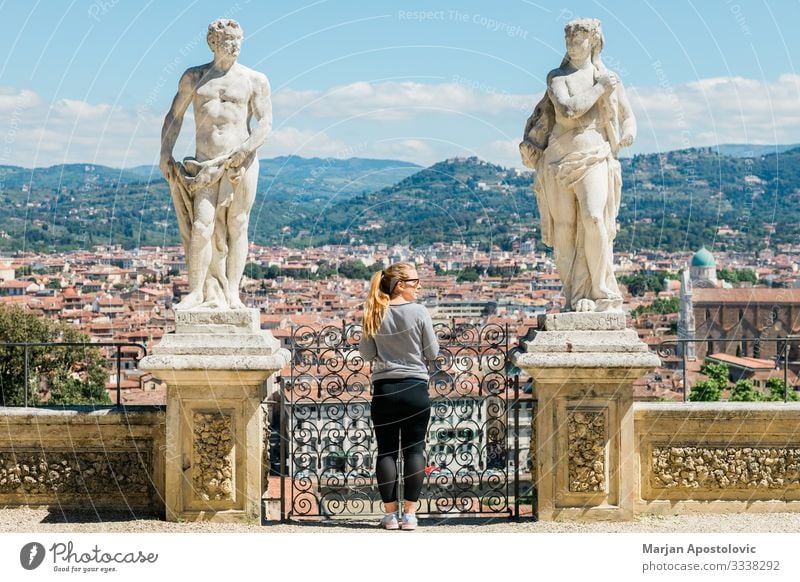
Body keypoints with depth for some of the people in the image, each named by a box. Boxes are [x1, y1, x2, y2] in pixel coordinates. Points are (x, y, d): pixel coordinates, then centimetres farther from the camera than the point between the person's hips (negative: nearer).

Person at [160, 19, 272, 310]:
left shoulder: (255, 80, 5)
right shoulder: (194, 77, 12)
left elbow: (265, 122, -3)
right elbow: (174, 116, 15)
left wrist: (244, 151, -18)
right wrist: (165, 153, 4)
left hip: (241, 162, -1)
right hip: (206, 166, 1)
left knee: (236, 227, 0)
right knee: (202, 227, -10)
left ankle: (232, 293, 4)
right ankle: (196, 292, -5)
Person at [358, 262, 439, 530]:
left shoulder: (375, 315, -1)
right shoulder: (419, 312, -8)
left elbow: (366, 354, 4)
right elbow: (432, 352, -3)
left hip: (384, 389, 2)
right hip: (415, 388, -2)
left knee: (386, 451, 7)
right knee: (414, 449, 4)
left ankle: (390, 514, 8)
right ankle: (410, 513, 3)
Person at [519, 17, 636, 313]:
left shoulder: (609, 79, 12)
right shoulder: (557, 77, 10)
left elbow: (628, 117, 20)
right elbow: (567, 111, -7)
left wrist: (627, 135, 1)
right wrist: (599, 89, -5)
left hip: (594, 158, -1)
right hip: (559, 160, 1)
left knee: (593, 219, -22)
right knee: (565, 230, -3)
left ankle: (599, 292, -13)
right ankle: (575, 297, 3)